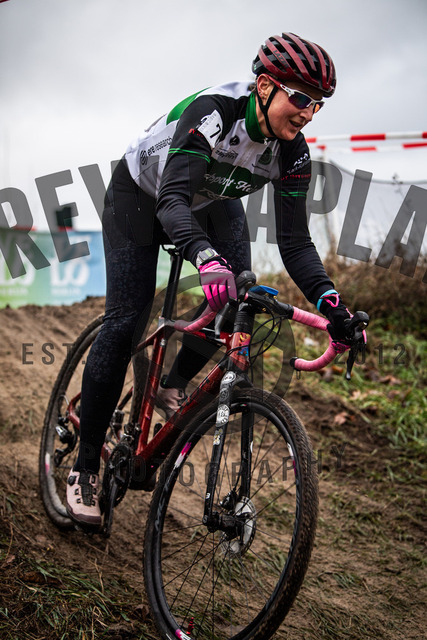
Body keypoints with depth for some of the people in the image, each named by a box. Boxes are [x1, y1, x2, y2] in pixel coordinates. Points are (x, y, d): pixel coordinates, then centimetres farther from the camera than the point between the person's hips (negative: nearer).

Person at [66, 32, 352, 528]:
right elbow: (173, 200, -48)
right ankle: (85, 469, -4)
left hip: (211, 202, 5)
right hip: (141, 195, -5)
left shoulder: (292, 153, -21)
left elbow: (295, 242, -20)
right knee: (124, 323, -14)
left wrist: (331, 305, -34)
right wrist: (206, 257, -66)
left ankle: (174, 385, 11)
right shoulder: (212, 111, -37)